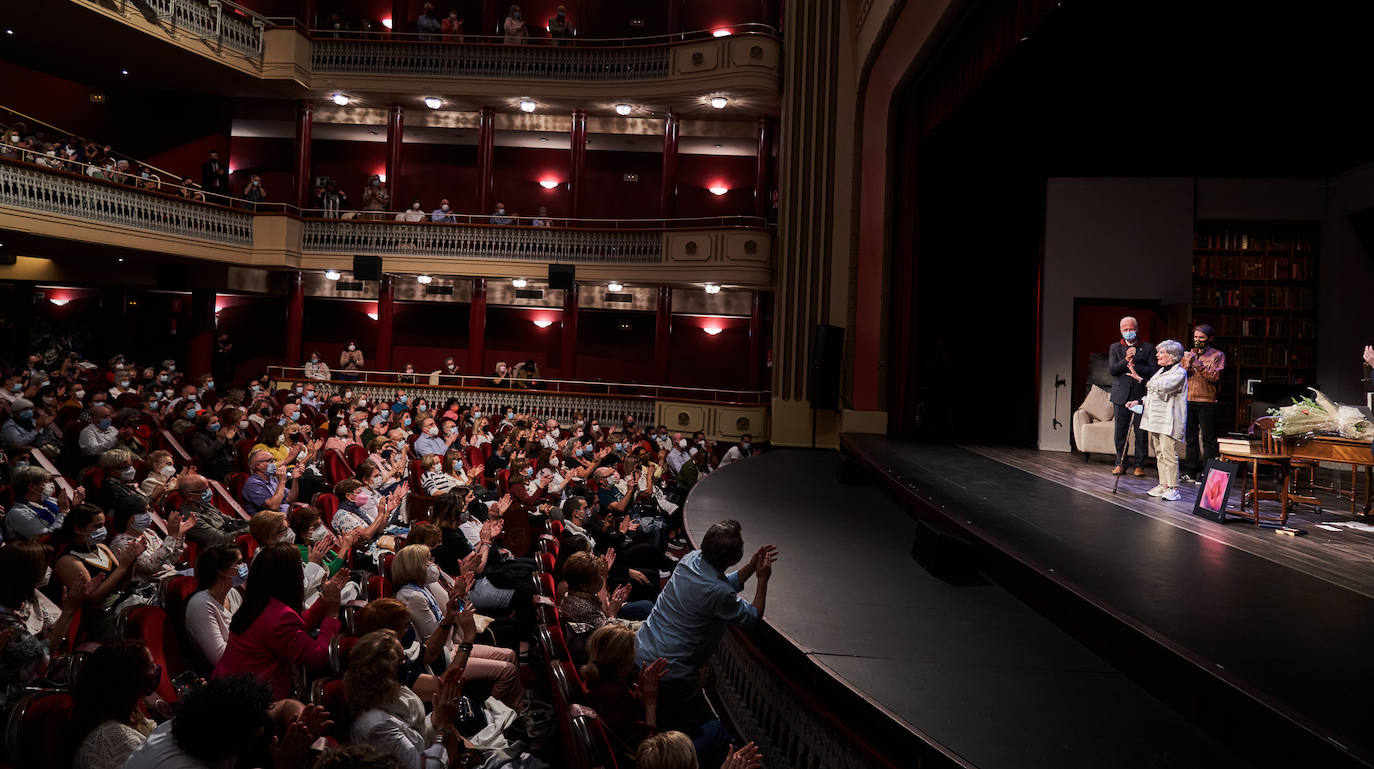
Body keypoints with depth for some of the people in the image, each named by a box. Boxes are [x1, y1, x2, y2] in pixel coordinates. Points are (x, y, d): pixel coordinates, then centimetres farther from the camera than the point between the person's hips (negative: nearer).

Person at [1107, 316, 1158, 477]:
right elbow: (1112, 370, 0)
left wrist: (1135, 366, -10)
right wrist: (1126, 360, -14)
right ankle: (1120, 463, 12)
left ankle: (1140, 465, 6)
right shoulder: (1115, 347, 12)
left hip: (1141, 395, -1)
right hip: (1121, 395, 1)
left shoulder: (1148, 348, 7)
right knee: (1120, 431, 3)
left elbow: (1154, 370, -2)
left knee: (1141, 432, -1)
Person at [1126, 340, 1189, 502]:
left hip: (1169, 420, -9)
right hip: (1155, 418, 9)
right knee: (1159, 453, 11)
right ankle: (1163, 485, 17)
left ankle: (1173, 489, -9)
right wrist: (1139, 402, 14)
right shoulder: (1161, 371, 21)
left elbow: (1162, 387, -22)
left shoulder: (1180, 372, -7)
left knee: (1168, 454, -11)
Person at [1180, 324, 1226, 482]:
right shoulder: (1188, 354, 17)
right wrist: (1187, 367, -10)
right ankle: (1190, 471, 13)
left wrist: (1197, 363, -15)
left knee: (1208, 439, -4)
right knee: (1190, 438, 9)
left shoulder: (1217, 355, 2)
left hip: (1206, 402, -5)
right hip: (1188, 401, 5)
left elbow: (1215, 377, -12)